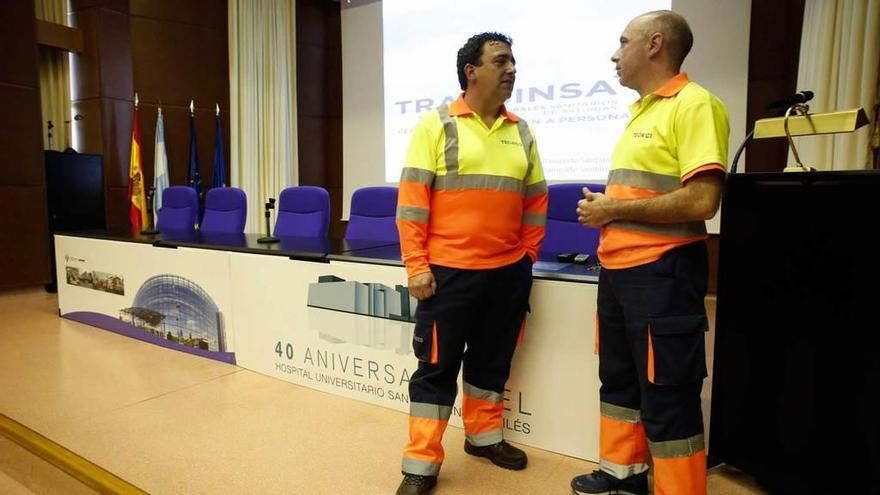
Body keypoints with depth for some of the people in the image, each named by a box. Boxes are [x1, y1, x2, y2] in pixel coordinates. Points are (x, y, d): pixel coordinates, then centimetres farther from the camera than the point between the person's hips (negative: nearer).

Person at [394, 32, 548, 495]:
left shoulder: (521, 132, 10)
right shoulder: (435, 125, -4)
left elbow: (536, 200, 15)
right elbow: (412, 199, -8)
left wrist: (527, 255, 10)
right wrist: (416, 266, -11)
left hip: (508, 272, 5)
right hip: (448, 271, -4)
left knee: (492, 360, 17)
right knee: (437, 365, 4)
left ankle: (483, 435, 37)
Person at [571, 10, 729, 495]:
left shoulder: (694, 104, -13)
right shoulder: (640, 110, 15)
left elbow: (701, 201, -23)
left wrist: (614, 210, -16)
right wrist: (603, 210, 4)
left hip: (662, 272, -9)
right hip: (618, 269, 9)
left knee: (667, 395, 2)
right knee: (619, 378, 19)